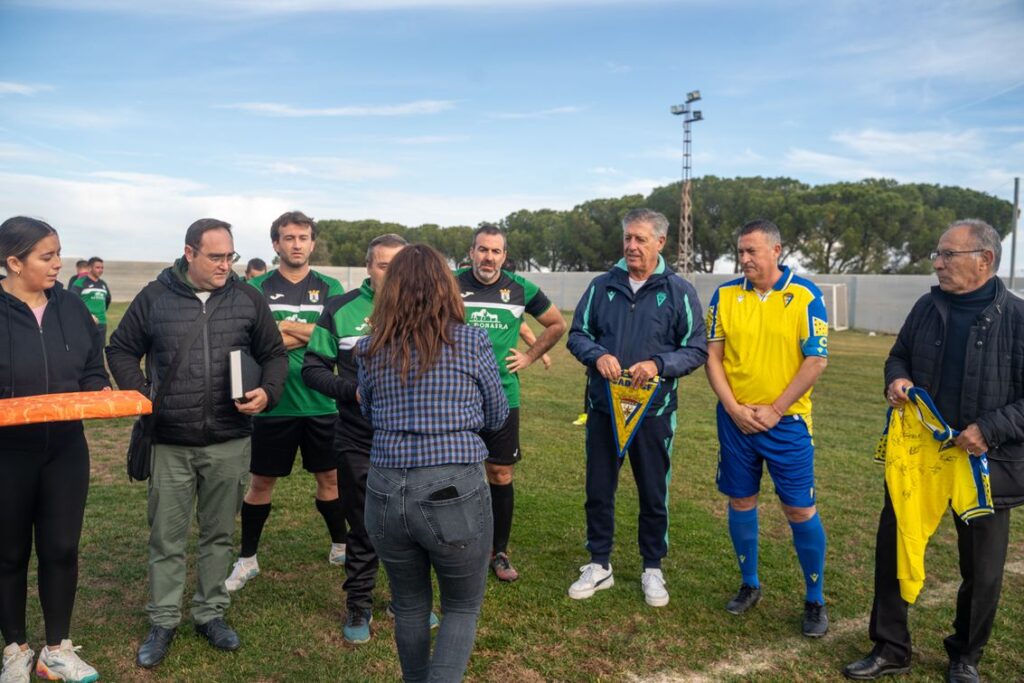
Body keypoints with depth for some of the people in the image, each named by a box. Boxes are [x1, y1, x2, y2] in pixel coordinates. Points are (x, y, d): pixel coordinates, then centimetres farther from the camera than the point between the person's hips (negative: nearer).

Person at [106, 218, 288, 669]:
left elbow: (274, 354, 8)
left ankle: (210, 614, 30)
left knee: (219, 533, 13)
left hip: (230, 443, 1)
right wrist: (137, 392, -6)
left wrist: (268, 392, -10)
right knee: (166, 536, 9)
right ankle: (162, 622, 25)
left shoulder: (248, 300, 1)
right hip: (169, 442, -1)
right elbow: (121, 349, 9)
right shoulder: (155, 297, 0)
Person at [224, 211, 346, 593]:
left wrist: (287, 326, -13)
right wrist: (311, 334, -13)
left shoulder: (329, 288, 4)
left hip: (322, 402, 1)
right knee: (261, 482, 9)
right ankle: (247, 559, 26)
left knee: (329, 477, 13)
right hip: (274, 403, -1)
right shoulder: (257, 289, 0)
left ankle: (340, 546, 32)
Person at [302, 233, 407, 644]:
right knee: (363, 528, 12)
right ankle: (359, 606, 31)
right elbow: (313, 369, -1)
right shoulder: (341, 309, -4)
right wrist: (352, 389, -17)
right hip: (358, 443, -1)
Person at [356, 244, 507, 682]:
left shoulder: (369, 350, 2)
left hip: (386, 492, 3)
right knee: (463, 608, 17)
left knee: (409, 607, 23)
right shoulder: (472, 342, -5)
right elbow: (497, 417, 7)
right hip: (454, 492, -3)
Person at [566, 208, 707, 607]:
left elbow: (696, 350, -2)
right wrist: (597, 356, -16)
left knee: (654, 494, 11)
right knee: (598, 490, 11)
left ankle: (653, 569, 30)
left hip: (654, 409, -2)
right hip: (603, 407, 2)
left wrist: (658, 365, -19)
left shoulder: (679, 291, -3)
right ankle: (599, 566, 28)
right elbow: (577, 334, 5)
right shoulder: (602, 286, 3)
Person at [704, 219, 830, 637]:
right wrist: (733, 407, -8)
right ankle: (749, 585, 31)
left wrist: (774, 410, -11)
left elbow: (816, 360, -8)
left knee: (800, 509, 2)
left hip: (786, 421, -3)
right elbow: (712, 356, 2)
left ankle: (815, 600, 20)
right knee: (741, 501, 12)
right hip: (735, 419, 3)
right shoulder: (725, 295, 2)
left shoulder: (805, 296, -6)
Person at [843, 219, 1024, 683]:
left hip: (985, 461, -4)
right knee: (892, 549, 8)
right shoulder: (928, 306, 1)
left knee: (981, 569, 12)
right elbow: (899, 355, 15)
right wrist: (897, 379, -6)